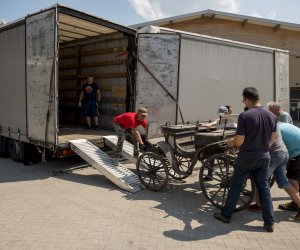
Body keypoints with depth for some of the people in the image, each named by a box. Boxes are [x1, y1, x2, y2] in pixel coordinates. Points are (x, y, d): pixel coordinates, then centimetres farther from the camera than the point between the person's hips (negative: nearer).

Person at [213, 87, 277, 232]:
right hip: (264, 158, 5)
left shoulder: (244, 116, -19)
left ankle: (226, 215, 24)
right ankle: (269, 223, 20)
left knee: (235, 187, 10)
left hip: (246, 158, -5)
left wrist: (231, 142, 3)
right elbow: (272, 139, 9)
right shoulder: (272, 116, -1)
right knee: (264, 188, 14)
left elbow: (239, 141, -18)